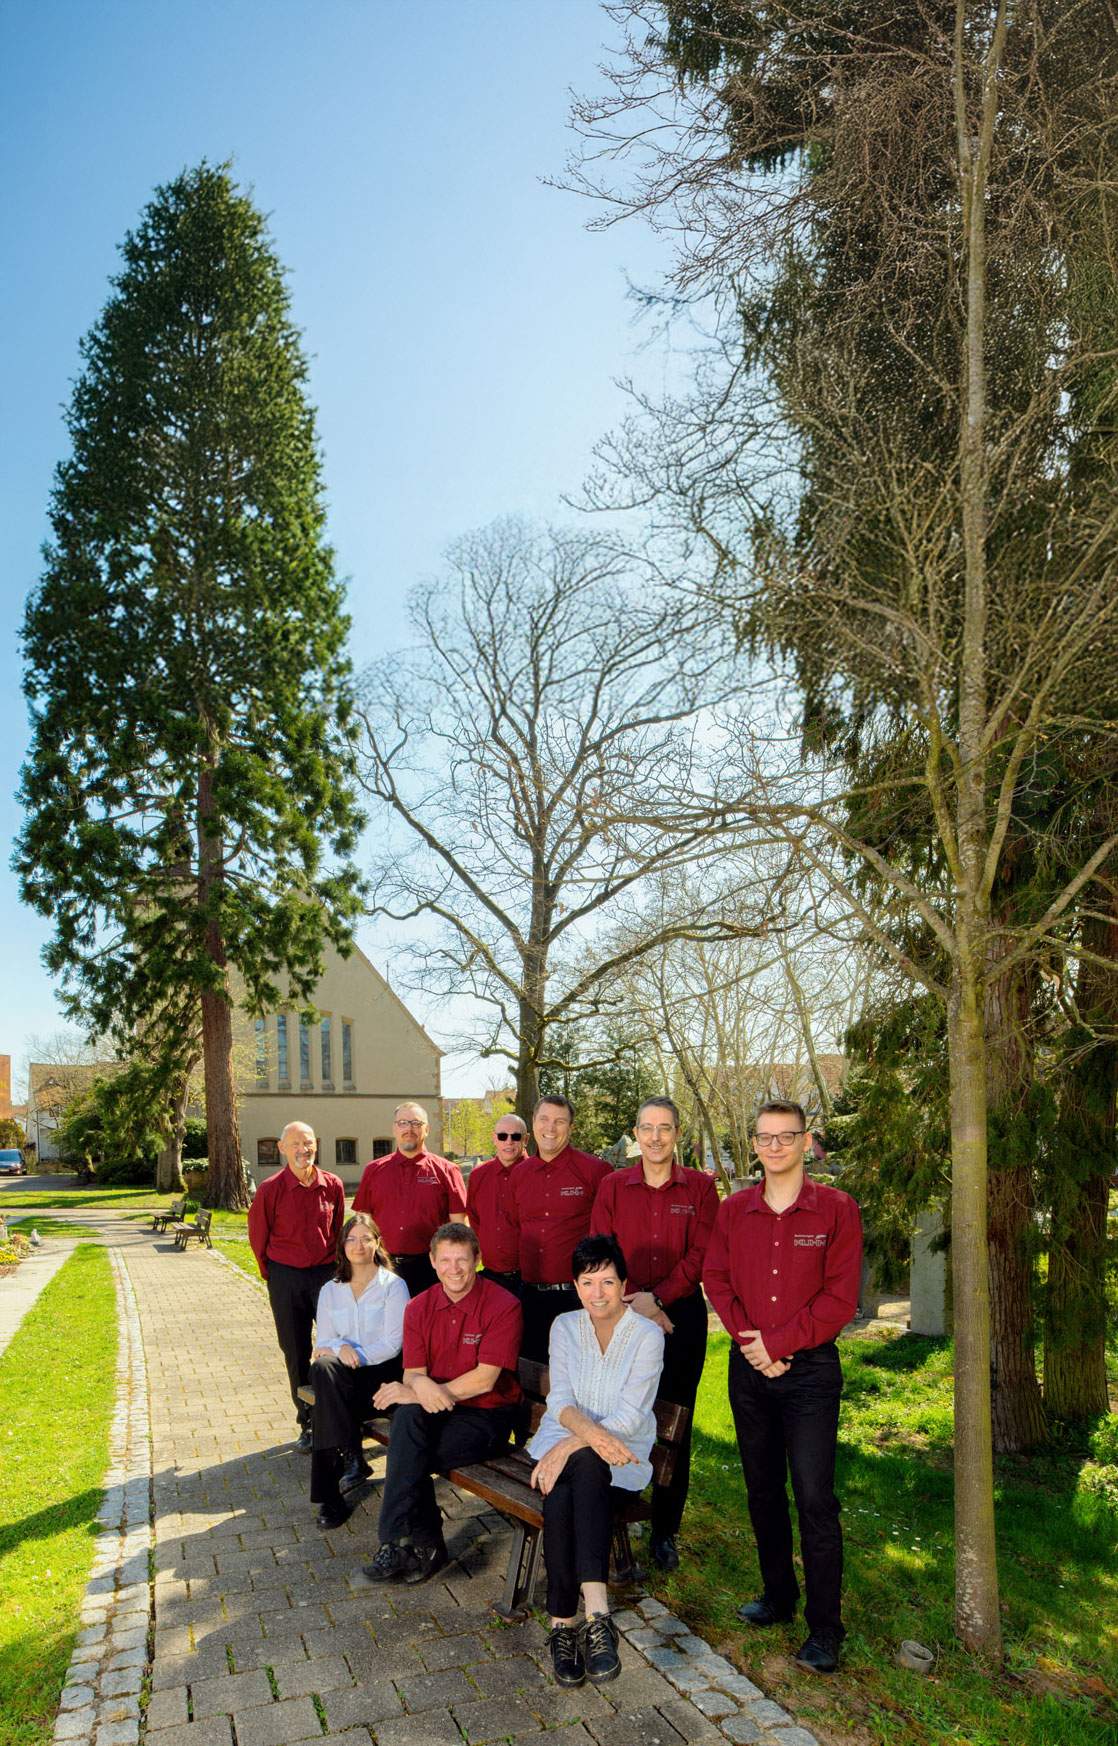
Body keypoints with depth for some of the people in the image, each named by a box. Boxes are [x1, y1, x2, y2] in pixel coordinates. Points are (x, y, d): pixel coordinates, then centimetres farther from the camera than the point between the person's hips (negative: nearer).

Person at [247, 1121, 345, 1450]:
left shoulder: (332, 1185, -3)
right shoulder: (271, 1189, -10)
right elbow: (258, 1235, 2)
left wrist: (334, 1266, 12)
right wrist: (271, 1274, 7)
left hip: (326, 1274, 1)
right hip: (285, 1278, -1)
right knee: (295, 1353, 8)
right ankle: (307, 1424, 20)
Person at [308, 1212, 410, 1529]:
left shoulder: (393, 1285, -1)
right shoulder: (330, 1290, 14)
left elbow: (393, 1343, -8)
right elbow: (322, 1342, 8)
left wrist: (357, 1355, -17)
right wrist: (340, 1348, -14)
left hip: (383, 1370, -4)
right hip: (343, 1372, 4)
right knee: (323, 1369, -33)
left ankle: (329, 1494, -22)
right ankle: (351, 1457, -31)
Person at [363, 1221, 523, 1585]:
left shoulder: (502, 1306, -12)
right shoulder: (419, 1308, 4)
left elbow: (484, 1379, -18)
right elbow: (413, 1372, 0)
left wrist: (424, 1390, -22)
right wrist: (420, 1385, -26)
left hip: (487, 1415, -5)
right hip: (436, 1409, 5)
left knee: (408, 1454, -26)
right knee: (407, 1417, -29)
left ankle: (400, 1542, -5)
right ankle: (424, 1545, -20)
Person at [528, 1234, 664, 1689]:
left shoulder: (647, 1335, -6)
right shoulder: (565, 1326, 6)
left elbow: (630, 1417, -14)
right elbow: (560, 1399, -4)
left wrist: (571, 1446, -25)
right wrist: (592, 1432, -26)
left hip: (620, 1452, -3)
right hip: (564, 1439, 3)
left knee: (585, 1468, -37)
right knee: (559, 1497, -32)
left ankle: (564, 1624, -39)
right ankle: (595, 1617, -24)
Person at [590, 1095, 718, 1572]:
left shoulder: (700, 1187, 1)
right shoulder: (612, 1187, 4)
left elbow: (701, 1254, -6)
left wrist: (658, 1297, -15)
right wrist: (634, 1303, -10)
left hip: (682, 1314, 0)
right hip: (622, 1315, 1)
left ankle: (665, 1531, 19)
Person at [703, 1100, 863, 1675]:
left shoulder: (836, 1209, -7)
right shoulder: (733, 1210, 4)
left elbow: (840, 1297, -11)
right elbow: (717, 1280, 4)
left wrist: (778, 1343, -14)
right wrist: (748, 1341, -11)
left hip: (810, 1368, -4)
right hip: (749, 1368, 4)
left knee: (814, 1499, -3)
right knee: (762, 1492, 15)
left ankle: (825, 1628, 9)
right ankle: (778, 1596, 32)